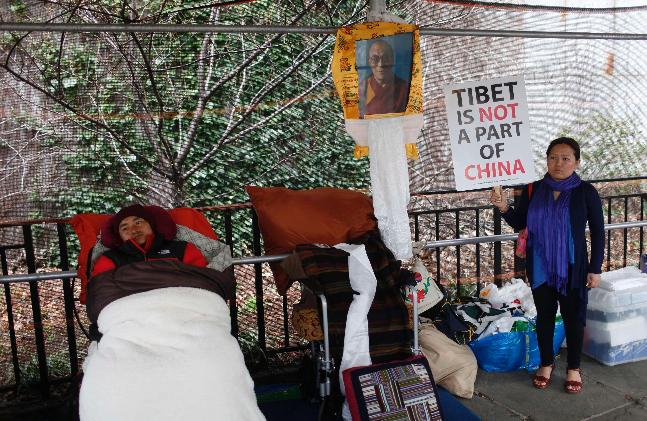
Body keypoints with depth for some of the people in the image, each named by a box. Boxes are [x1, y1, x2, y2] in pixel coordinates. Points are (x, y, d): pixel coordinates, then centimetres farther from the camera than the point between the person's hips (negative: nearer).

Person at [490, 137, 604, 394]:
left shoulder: (586, 192, -9)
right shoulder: (533, 190, -2)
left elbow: (598, 232, -4)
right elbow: (519, 224, 5)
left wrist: (595, 269, -6)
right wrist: (504, 208, -15)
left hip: (572, 269, -2)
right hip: (540, 268, 2)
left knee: (573, 318, 10)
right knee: (544, 316, 14)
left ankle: (573, 368, 31)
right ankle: (546, 363, 33)